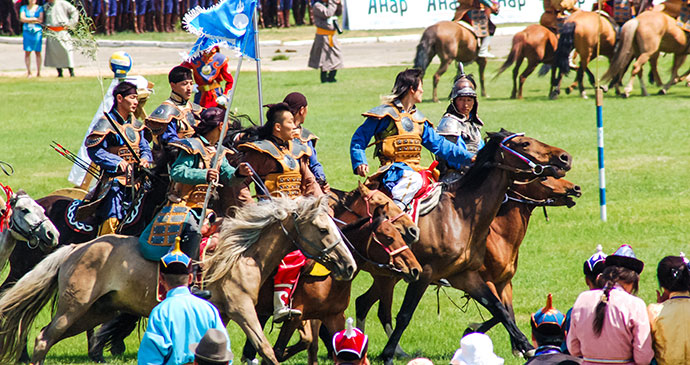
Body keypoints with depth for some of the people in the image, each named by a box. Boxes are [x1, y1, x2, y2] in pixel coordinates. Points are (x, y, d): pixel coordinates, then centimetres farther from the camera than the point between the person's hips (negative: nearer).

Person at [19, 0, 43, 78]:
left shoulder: (40, 8, 5)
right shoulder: (24, 8, 9)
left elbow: (41, 20, -6)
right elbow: (22, 18, -5)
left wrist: (28, 20, -7)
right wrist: (34, 19, -9)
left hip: (37, 31, -1)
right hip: (27, 32, 1)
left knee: (38, 52, -1)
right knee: (27, 52, -3)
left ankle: (38, 72, 2)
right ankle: (28, 72, 2)